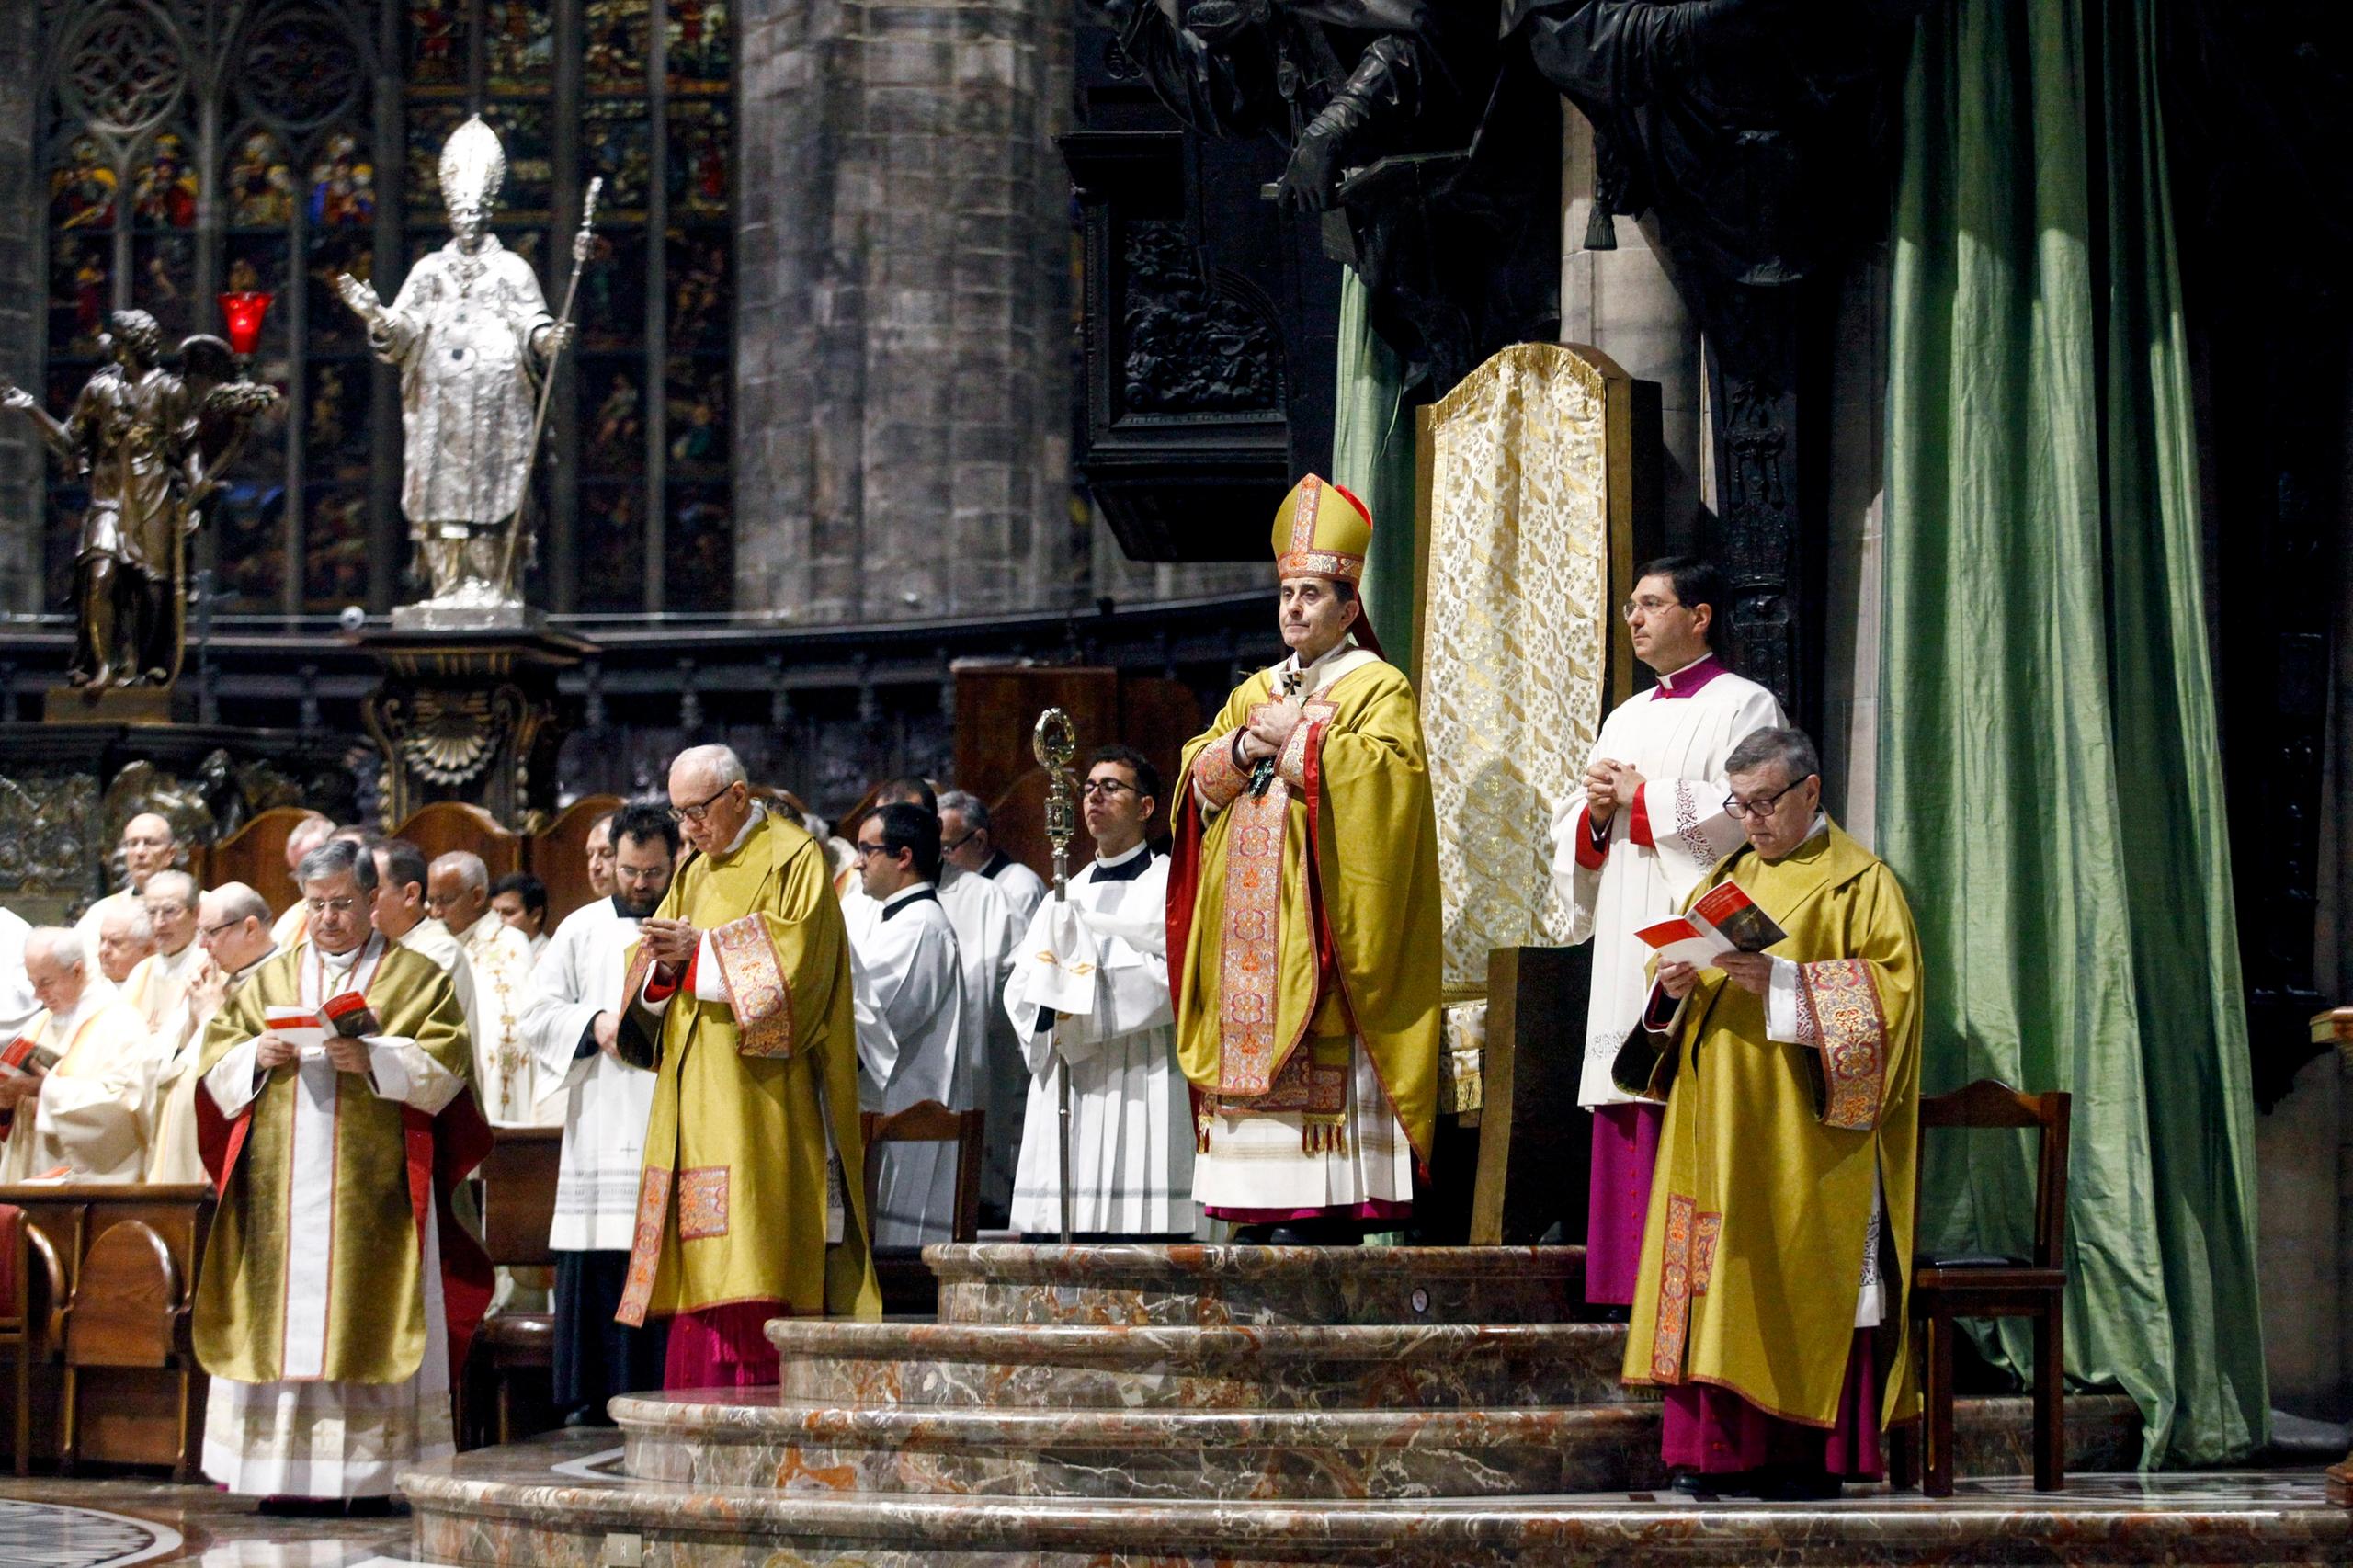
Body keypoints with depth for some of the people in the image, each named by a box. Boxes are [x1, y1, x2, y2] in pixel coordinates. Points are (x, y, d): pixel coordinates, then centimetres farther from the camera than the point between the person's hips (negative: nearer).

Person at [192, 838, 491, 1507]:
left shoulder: (416, 976, 9)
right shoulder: (271, 979, 19)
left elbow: (444, 1063, -3)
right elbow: (217, 1060, 13)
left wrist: (376, 1060, -18)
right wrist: (258, 1056, -7)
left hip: (371, 1186, -3)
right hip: (280, 1184, 3)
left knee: (365, 1326, -6)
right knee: (279, 1319, -3)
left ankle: (372, 1474, -6)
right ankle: (282, 1468, -1)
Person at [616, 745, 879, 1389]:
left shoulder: (793, 859, -2)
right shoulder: (694, 871, 19)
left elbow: (795, 957, -13)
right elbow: (649, 987, 17)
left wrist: (700, 949, -15)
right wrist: (665, 961, -6)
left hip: (761, 1091, -7)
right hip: (696, 1091, 7)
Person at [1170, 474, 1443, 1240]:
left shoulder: (1378, 688, 1)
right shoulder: (1255, 692, 22)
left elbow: (1387, 768, -15)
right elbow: (1195, 771, 16)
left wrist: (1297, 740, -10)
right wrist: (1242, 749, -4)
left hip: (1320, 915, -7)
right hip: (1252, 924, 7)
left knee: (1321, 1061, -13)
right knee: (1257, 1056, 0)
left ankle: (1327, 1205, -15)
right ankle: (1267, 1204, -1)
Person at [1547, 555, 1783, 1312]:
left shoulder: (1743, 706, 2)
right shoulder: (1626, 718, 23)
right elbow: (1570, 838, 23)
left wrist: (1642, 796, -5)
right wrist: (1597, 813, 0)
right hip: (1628, 949, 7)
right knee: (1630, 1127, 1)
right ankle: (1638, 1284, 2)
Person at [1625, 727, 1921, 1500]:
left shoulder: (1860, 882, 0)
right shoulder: (1725, 878, 20)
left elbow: (1893, 984, -11)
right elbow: (1675, 962, 21)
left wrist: (1783, 983, -20)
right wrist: (1676, 985, -3)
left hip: (1803, 1126, -6)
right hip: (1719, 1117, 6)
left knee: (1806, 1276, -7)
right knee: (1720, 1269, 0)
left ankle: (1813, 1454, -5)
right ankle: (1723, 1448, 1)